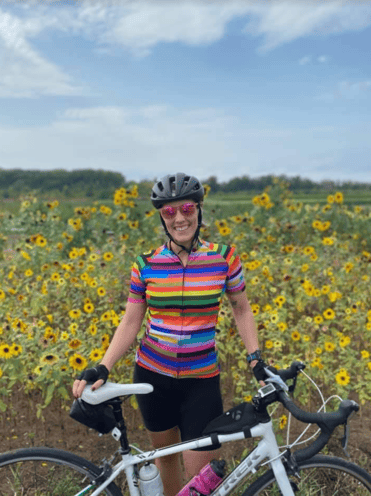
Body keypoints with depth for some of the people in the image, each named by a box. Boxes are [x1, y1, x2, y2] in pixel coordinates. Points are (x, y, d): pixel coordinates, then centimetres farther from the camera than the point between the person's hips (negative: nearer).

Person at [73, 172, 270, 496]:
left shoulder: (224, 257, -7)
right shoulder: (146, 264, -5)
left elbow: (241, 309, 5)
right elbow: (130, 323, 0)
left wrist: (255, 356, -6)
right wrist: (103, 368, -11)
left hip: (201, 380, -1)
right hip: (153, 374, 2)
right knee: (165, 455, 20)